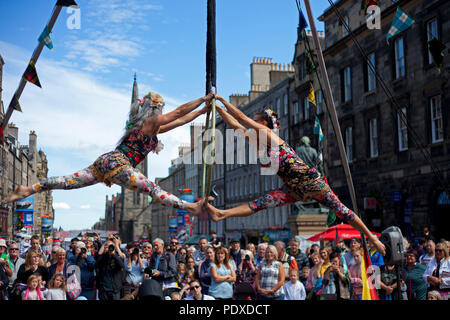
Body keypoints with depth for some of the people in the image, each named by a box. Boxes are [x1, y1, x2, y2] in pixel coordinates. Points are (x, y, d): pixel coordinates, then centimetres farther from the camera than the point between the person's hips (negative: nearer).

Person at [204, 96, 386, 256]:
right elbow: (235, 124, 8)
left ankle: (371, 237, 17)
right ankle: (221, 214, -23)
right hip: (294, 189, 7)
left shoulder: (269, 135, -11)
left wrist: (222, 100, -6)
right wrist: (218, 108, 4)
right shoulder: (258, 142, 10)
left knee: (342, 211, 4)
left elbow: (242, 118, -12)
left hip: (311, 182, -7)